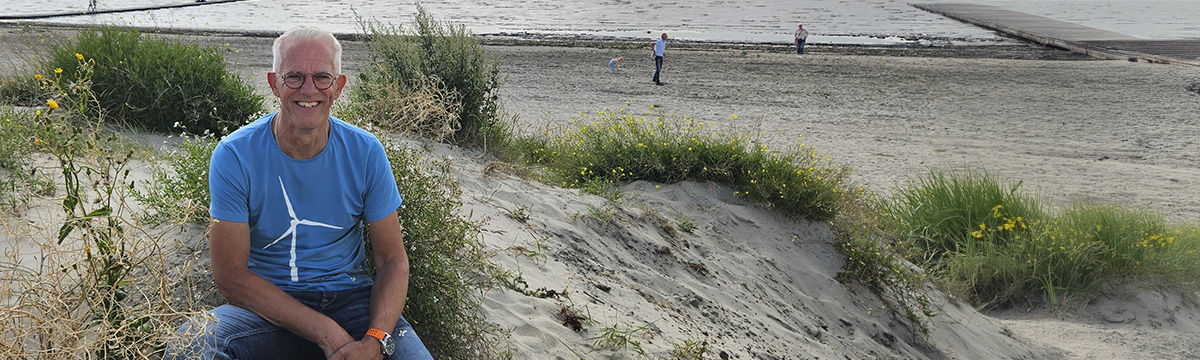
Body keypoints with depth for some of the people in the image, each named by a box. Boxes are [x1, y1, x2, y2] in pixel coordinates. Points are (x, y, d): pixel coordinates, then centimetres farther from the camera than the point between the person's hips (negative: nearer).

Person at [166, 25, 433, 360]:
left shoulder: (366, 153, -4)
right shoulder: (234, 156, -9)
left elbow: (393, 260, -2)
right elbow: (230, 275, -12)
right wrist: (327, 333, -22)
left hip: (349, 297, 0)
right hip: (265, 304, 1)